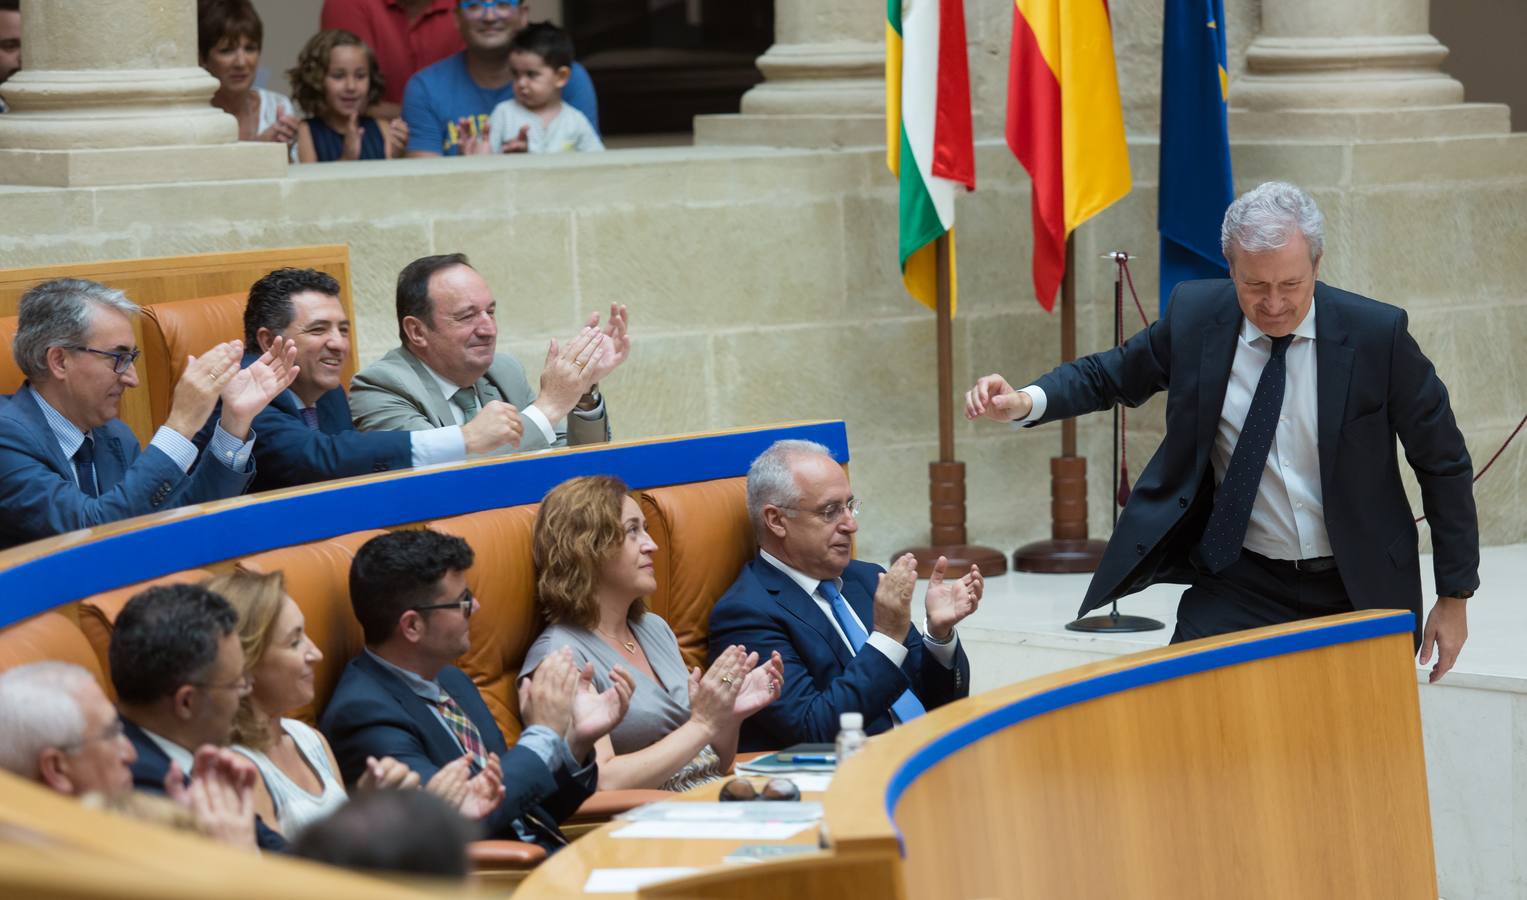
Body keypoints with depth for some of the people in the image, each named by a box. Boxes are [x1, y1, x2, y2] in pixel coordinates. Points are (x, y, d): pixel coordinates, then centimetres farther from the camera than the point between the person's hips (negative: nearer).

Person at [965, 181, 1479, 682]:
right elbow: (1109, 376, 10)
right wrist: (1025, 403, -11)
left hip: (1355, 590, -1)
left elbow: (1444, 464, -2)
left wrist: (1455, 596, 0)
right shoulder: (1194, 315, -7)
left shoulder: (1377, 334, -12)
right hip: (1238, 583, 1)